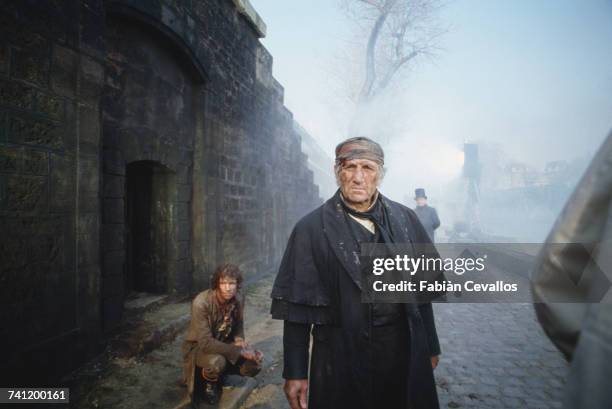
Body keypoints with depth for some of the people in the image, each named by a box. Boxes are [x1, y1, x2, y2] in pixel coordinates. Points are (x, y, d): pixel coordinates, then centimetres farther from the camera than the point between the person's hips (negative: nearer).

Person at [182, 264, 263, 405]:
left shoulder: (238, 299, -13)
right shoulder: (201, 303, -30)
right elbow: (206, 342, -32)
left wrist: (239, 339, -17)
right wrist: (239, 351, -33)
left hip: (225, 343, 5)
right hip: (199, 347, -5)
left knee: (254, 364, -15)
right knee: (217, 362, -37)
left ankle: (221, 372, 13)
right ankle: (208, 382, 0)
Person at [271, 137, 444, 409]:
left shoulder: (406, 220, 1)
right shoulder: (311, 229, -9)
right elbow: (296, 306, -8)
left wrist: (430, 346, 13)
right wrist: (295, 372, -7)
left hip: (405, 355, 3)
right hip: (340, 360, -2)